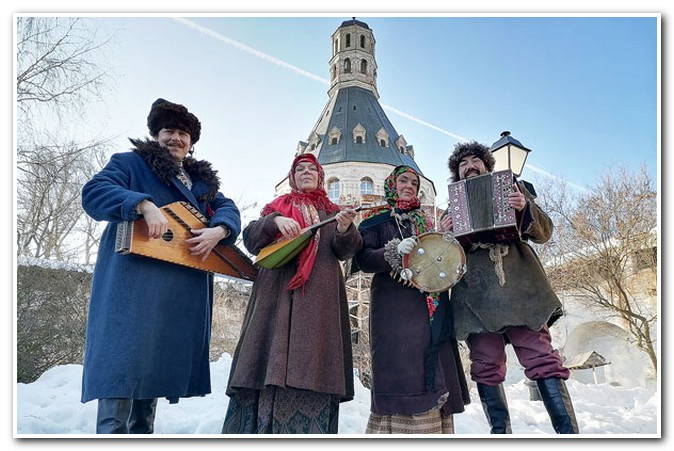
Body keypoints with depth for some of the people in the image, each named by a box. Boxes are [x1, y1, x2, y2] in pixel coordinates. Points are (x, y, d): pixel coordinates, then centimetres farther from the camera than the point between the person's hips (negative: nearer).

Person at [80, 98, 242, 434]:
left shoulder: (202, 180, 25)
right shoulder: (131, 163, 9)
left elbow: (228, 210, 13)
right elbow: (94, 191, -7)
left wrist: (217, 231, -11)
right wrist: (145, 205, -23)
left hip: (183, 293, 6)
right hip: (133, 283, -6)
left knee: (153, 372, 9)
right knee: (122, 366, -14)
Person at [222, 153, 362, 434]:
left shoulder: (332, 212, 19)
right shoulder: (276, 207, 19)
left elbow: (345, 251, 4)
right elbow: (250, 240, 5)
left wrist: (345, 228, -17)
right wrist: (275, 221, -14)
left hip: (319, 300, 1)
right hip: (277, 297, 0)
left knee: (312, 363, -7)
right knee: (271, 359, -8)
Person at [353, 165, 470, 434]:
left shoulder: (425, 221, 24)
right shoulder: (376, 220, 8)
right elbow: (363, 260, -4)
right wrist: (395, 252, -20)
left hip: (432, 306, 6)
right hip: (395, 305, -6)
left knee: (437, 373, 2)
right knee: (402, 371, -12)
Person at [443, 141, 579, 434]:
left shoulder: (510, 189, 20)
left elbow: (544, 232, 11)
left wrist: (525, 208, -9)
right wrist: (445, 235, -4)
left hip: (519, 287, -1)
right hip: (476, 295, 2)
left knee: (544, 362, -9)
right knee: (486, 368, 0)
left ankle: (568, 432, -6)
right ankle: (500, 433, 8)